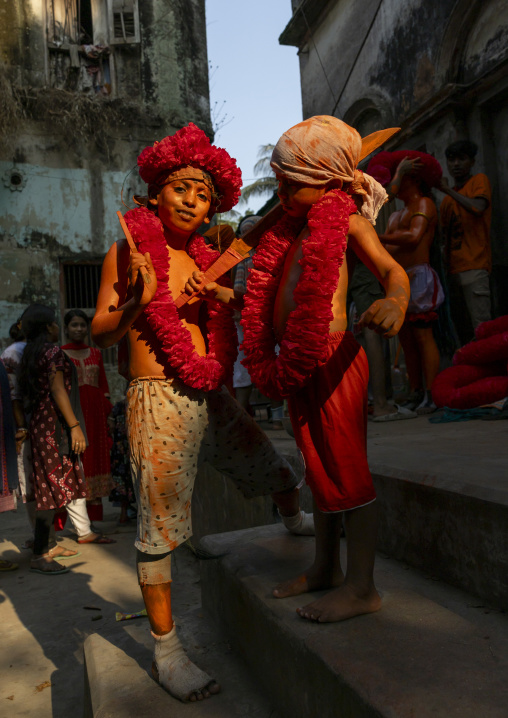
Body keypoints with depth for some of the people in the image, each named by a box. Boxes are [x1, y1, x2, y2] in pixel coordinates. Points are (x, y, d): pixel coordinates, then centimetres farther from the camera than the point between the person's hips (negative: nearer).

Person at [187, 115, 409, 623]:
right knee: (319, 468, 15)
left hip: (332, 358, -8)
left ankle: (361, 586, 10)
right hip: (296, 365, 8)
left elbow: (391, 269, -15)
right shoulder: (292, 230, 19)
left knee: (345, 468, -2)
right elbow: (267, 299, 24)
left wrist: (395, 302, -37)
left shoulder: (346, 218, -2)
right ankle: (325, 568, 28)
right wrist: (215, 292, 11)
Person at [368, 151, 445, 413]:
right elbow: (387, 248, 16)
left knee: (423, 336, -11)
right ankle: (416, 394, 6)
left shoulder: (424, 204, 1)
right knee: (406, 339, 3)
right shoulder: (395, 216, 25)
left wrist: (376, 237, -13)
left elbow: (414, 237, -15)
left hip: (418, 276, -8)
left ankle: (430, 397, -11)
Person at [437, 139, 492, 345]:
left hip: (474, 267, -7)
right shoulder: (448, 199, 23)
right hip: (453, 269, 7)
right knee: (460, 327, 6)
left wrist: (448, 190, -8)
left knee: (480, 327, -15)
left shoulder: (479, 180, 6)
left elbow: (478, 208, -14)